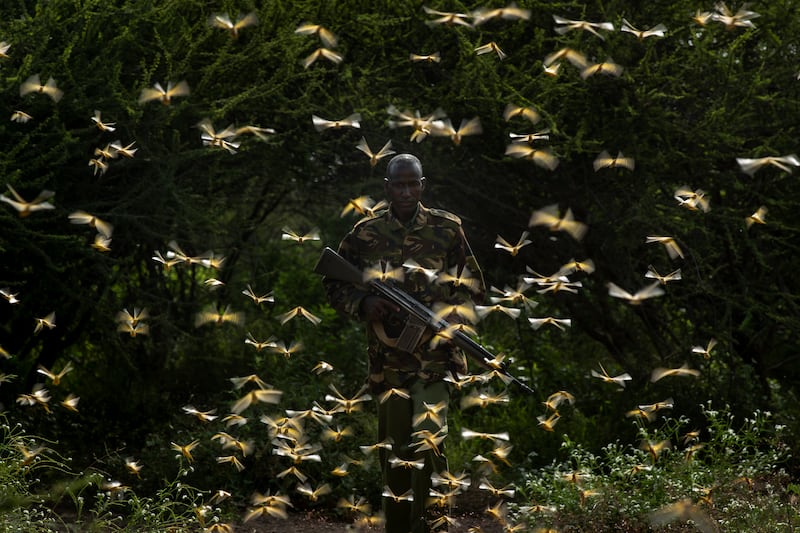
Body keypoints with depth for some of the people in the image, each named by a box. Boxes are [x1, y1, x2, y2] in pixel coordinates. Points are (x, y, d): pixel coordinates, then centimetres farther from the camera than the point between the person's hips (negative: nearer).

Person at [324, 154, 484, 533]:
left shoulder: (447, 229, 2)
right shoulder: (364, 234, 5)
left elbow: (473, 285, 8)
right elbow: (334, 285, 12)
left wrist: (451, 313, -11)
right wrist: (363, 304, -8)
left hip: (434, 358, -2)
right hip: (387, 359, 3)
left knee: (427, 442, -18)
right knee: (394, 450, 10)